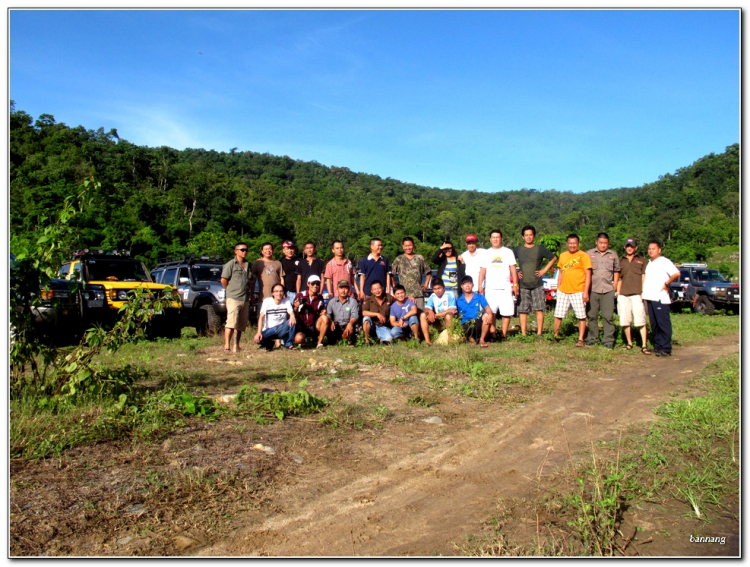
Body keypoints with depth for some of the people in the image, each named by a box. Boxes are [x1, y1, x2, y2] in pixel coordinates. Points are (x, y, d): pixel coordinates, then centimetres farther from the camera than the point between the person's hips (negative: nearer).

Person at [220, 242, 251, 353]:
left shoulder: (248, 265, 16)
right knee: (231, 323, -12)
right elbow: (223, 280, -5)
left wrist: (249, 295, 13)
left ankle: (237, 346, 18)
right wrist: (230, 290, 4)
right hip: (233, 298, -6)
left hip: (245, 299, 6)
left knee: (241, 325, 9)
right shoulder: (231, 264, -3)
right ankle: (226, 346, -10)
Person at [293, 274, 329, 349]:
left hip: (314, 326, 3)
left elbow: (321, 313, 15)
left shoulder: (320, 297, 6)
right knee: (298, 339, -34)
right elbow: (293, 313, -2)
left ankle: (319, 343, -15)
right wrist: (296, 307, -24)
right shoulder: (300, 295, -6)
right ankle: (306, 340, 7)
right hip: (302, 327, -3)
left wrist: (323, 312, -8)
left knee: (325, 318, -26)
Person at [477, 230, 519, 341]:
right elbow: (482, 271, 11)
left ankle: (504, 335, 3)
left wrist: (515, 284, -1)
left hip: (505, 287, -1)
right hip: (490, 288, 1)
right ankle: (493, 334, 1)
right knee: (491, 312, -4)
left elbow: (513, 269, 8)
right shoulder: (486, 253, 14)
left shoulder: (508, 252, 12)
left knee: (506, 312, -4)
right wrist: (480, 286, 0)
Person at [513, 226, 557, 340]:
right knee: (522, 310, 1)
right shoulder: (517, 250, 8)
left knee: (539, 309, -4)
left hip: (537, 284, -1)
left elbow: (554, 258, 13)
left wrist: (544, 270, 4)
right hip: (523, 285, 1)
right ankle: (523, 334, 6)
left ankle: (539, 334, 1)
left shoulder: (540, 249, 5)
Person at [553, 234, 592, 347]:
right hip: (563, 291, 4)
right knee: (558, 315, 6)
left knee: (581, 316, 0)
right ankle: (556, 335, 19)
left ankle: (581, 339, 7)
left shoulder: (583, 256, -3)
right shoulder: (563, 256, 12)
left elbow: (588, 275, -6)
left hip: (578, 291, -4)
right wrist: (558, 288, 13)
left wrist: (586, 292, -13)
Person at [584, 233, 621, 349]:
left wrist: (615, 285, 7)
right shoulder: (589, 254, 9)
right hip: (592, 289, 0)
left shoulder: (613, 254, 13)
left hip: (608, 290, 0)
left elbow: (616, 271, 17)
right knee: (592, 316, 4)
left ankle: (608, 340, 1)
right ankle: (591, 338, 14)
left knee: (608, 316, -3)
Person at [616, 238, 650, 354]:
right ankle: (629, 343, 17)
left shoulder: (641, 260, 10)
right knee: (624, 321, 4)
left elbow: (644, 277, 4)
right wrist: (618, 293, 10)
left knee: (640, 321, -9)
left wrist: (643, 293, -6)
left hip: (637, 295, -4)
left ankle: (644, 346, -7)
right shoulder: (621, 261, 19)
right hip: (623, 295, 4)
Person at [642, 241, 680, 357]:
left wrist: (666, 284, -10)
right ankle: (657, 346, 17)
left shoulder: (664, 262, -6)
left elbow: (676, 273, -18)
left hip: (660, 298, -8)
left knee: (663, 323, -6)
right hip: (650, 298, 8)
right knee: (654, 324, 11)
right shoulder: (649, 263, 19)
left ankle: (666, 349, -5)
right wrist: (643, 293, 15)